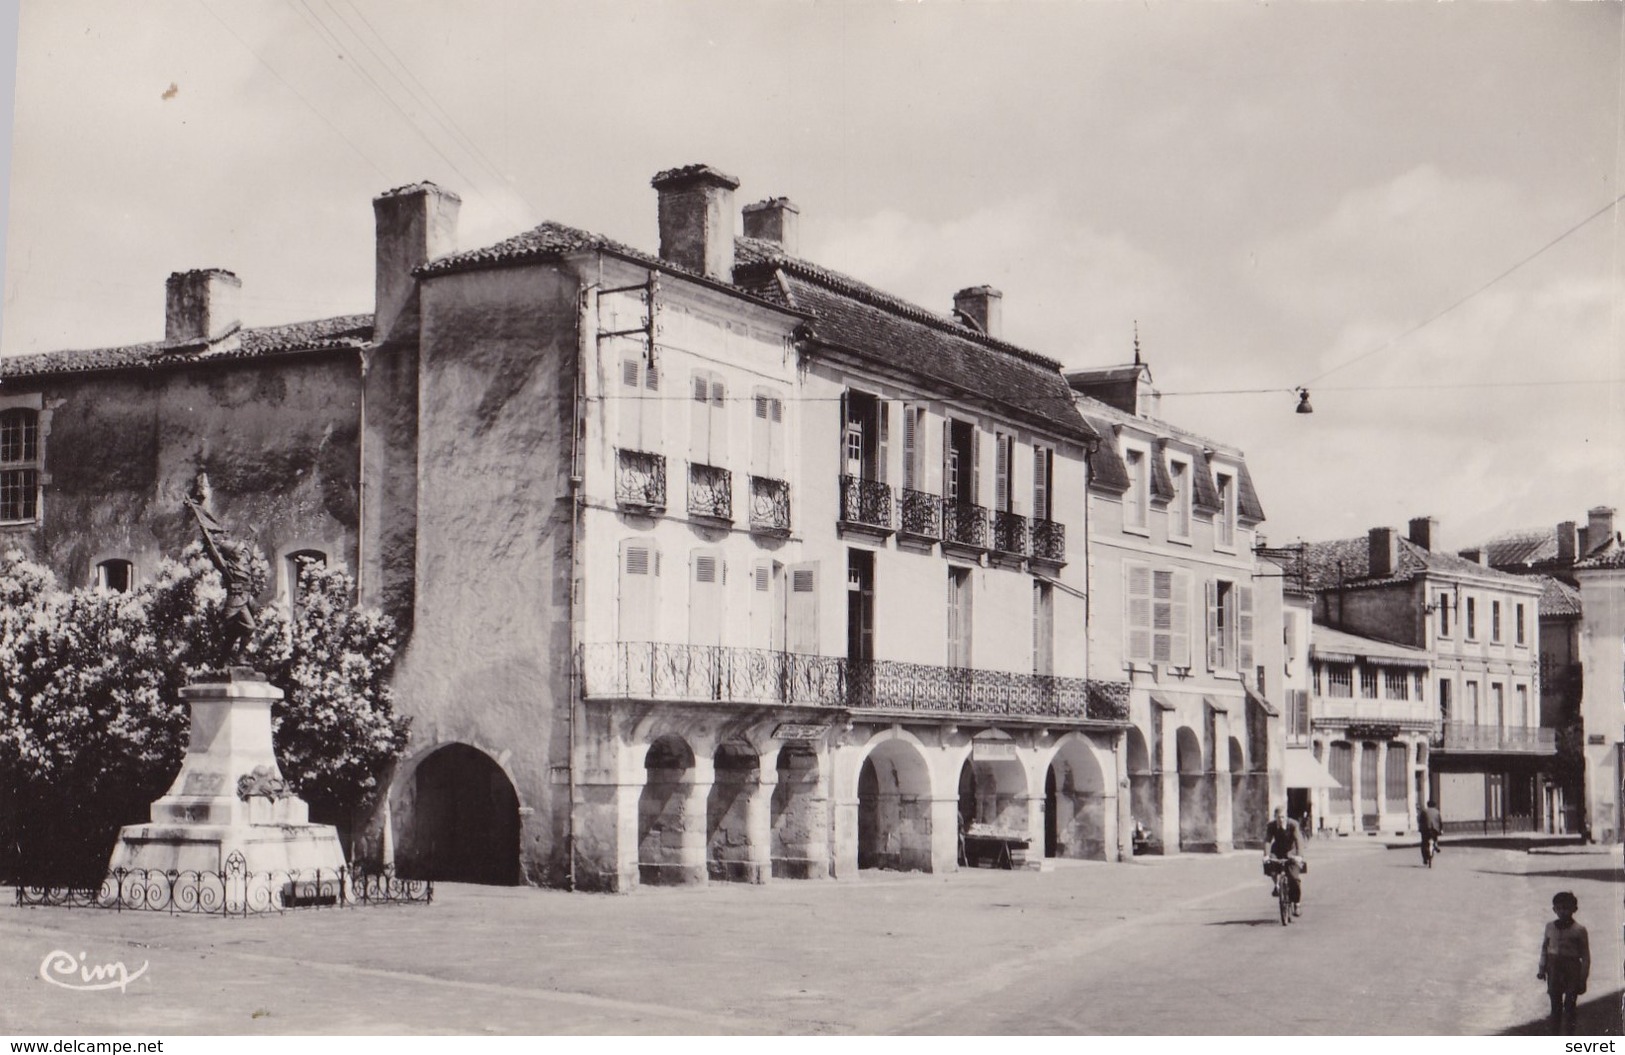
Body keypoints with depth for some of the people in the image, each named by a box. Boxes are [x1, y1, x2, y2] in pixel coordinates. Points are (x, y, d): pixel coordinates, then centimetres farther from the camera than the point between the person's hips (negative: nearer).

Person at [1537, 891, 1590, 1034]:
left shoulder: (1579, 930, -8)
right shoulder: (1550, 927, 3)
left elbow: (1586, 955, -5)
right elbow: (1544, 947, 12)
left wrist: (1583, 978, -6)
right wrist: (1542, 969, 10)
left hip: (1572, 968, -3)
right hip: (1554, 967, 3)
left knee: (1569, 1005, 0)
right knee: (1555, 1003, 11)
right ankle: (1555, 1033, 20)